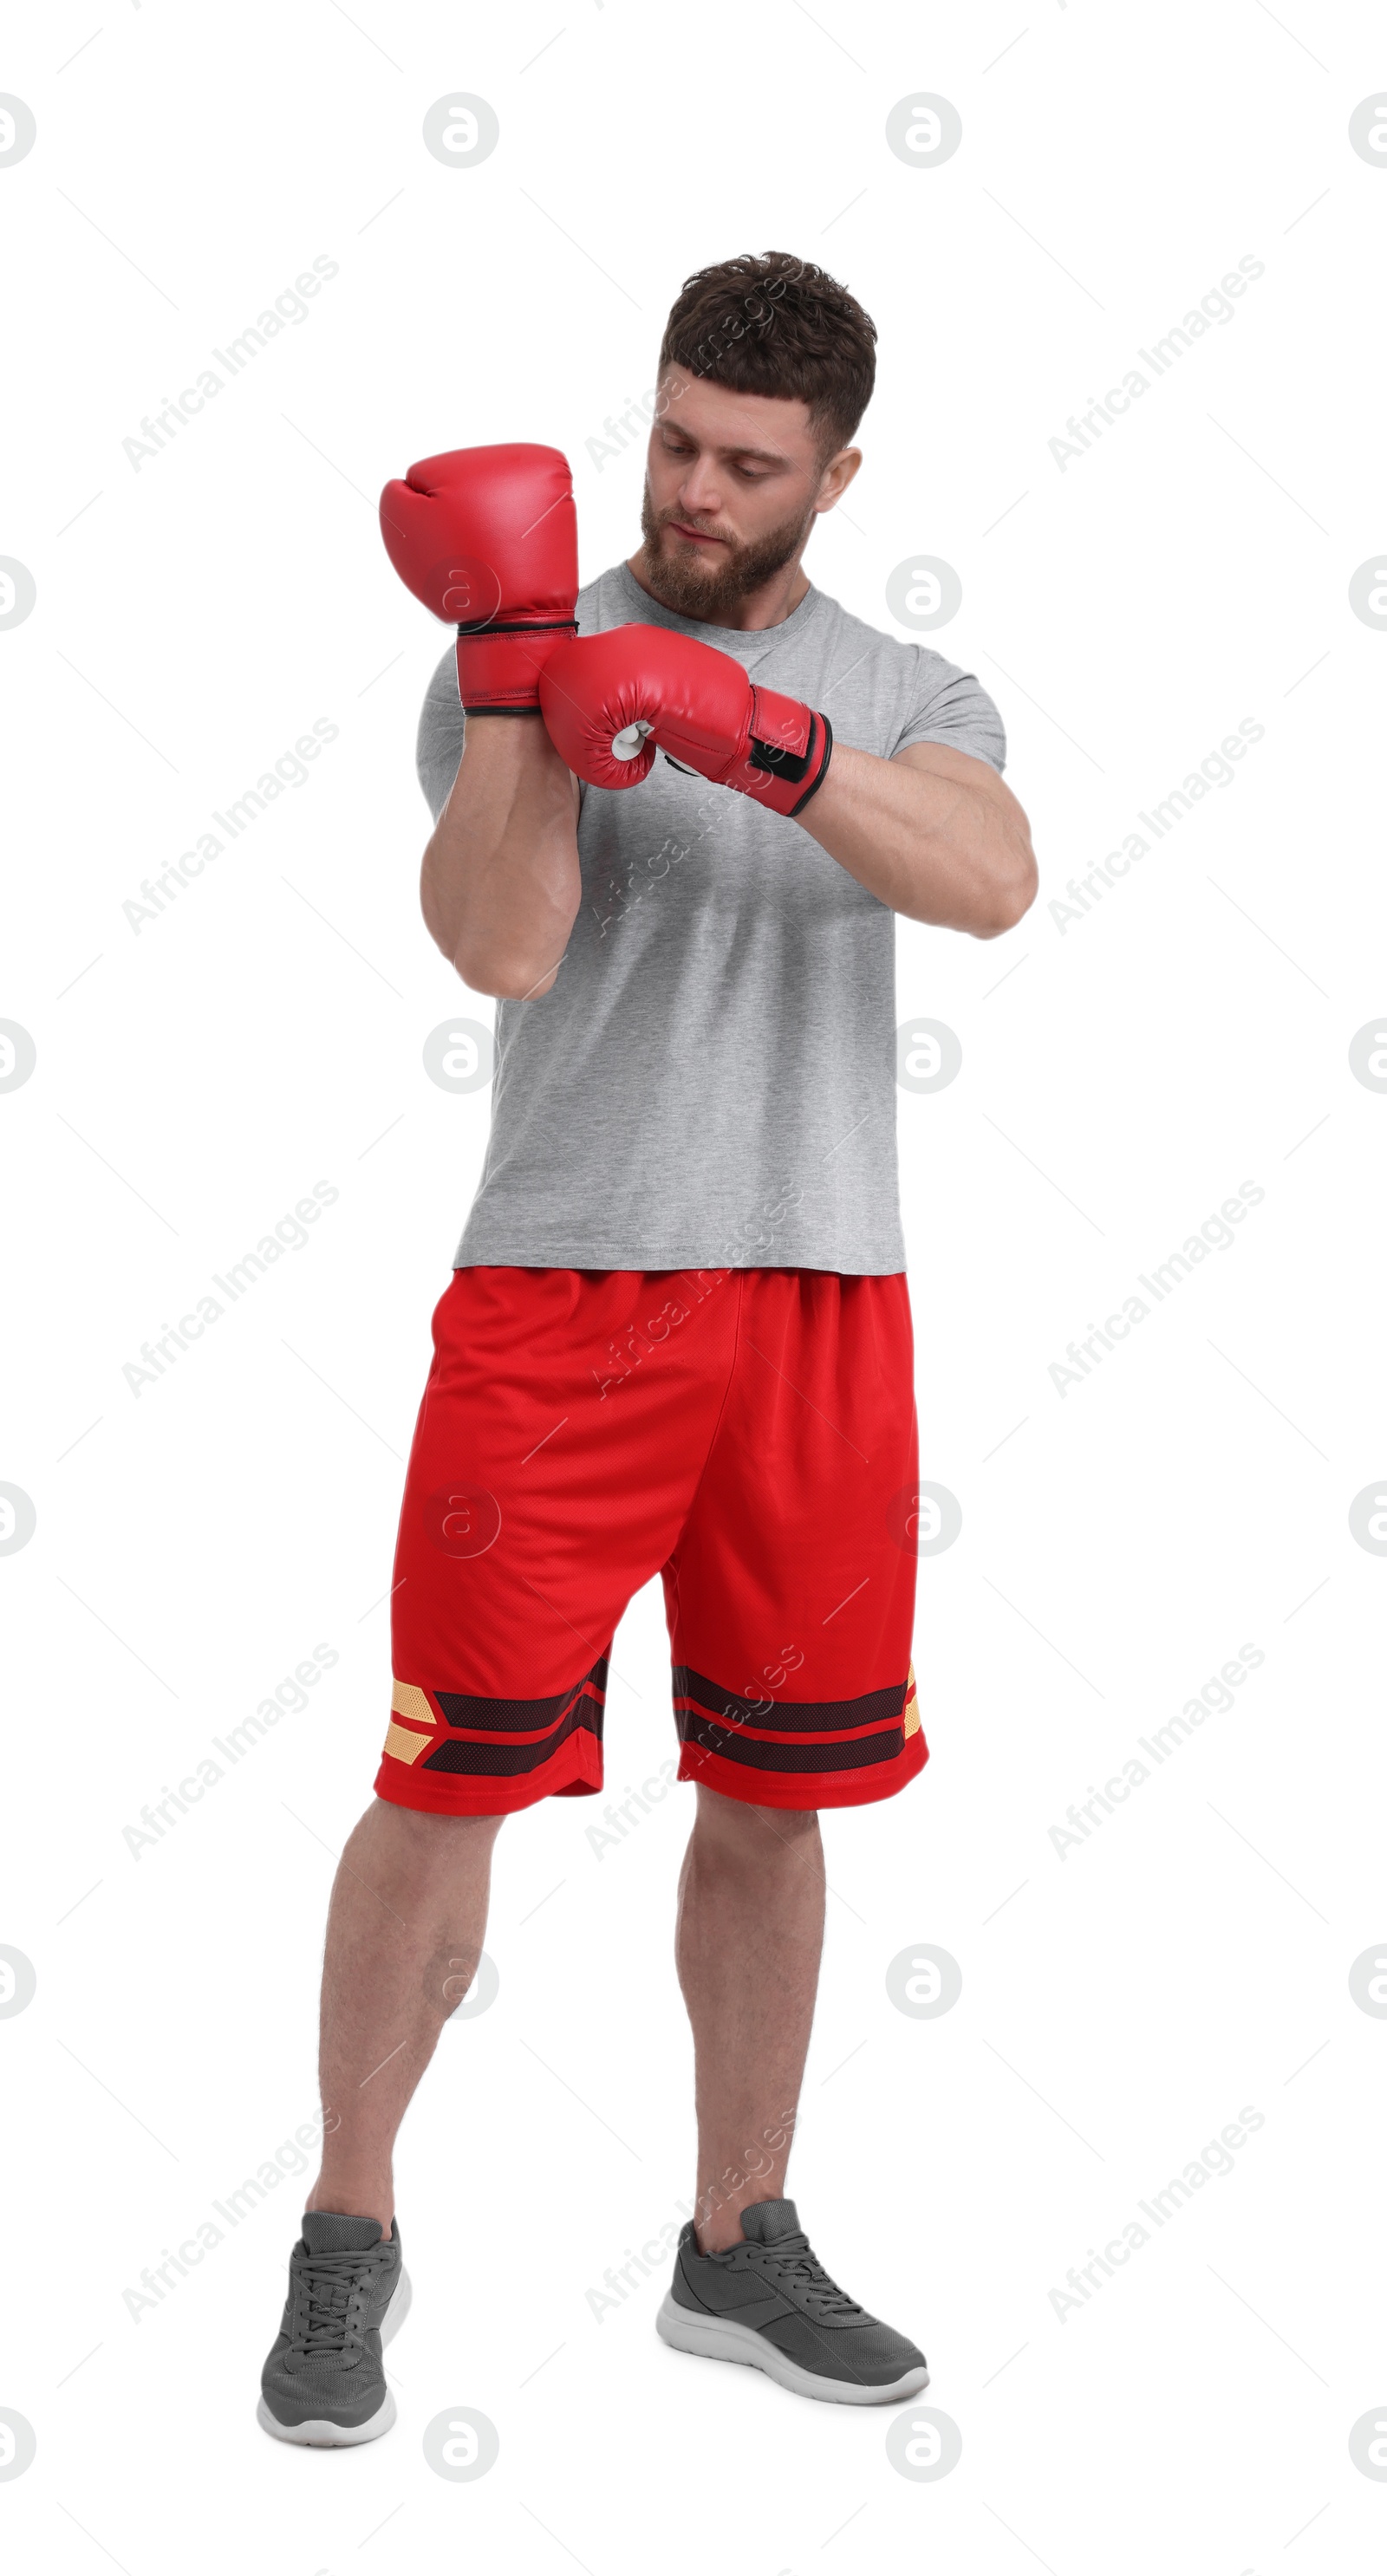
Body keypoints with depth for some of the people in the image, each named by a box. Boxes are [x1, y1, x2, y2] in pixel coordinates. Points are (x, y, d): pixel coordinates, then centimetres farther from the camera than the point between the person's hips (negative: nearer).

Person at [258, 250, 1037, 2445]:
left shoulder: (909, 698, 11)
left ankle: (739, 2245, 27)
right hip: (563, 1291, -3)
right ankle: (349, 2243, 16)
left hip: (824, 1304, 3)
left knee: (775, 1789, 10)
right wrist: (510, 660, -16)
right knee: (451, 1778, -2)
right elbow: (503, 948, -11)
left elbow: (993, 883, -12)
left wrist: (766, 738, -23)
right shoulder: (515, 659, 5)